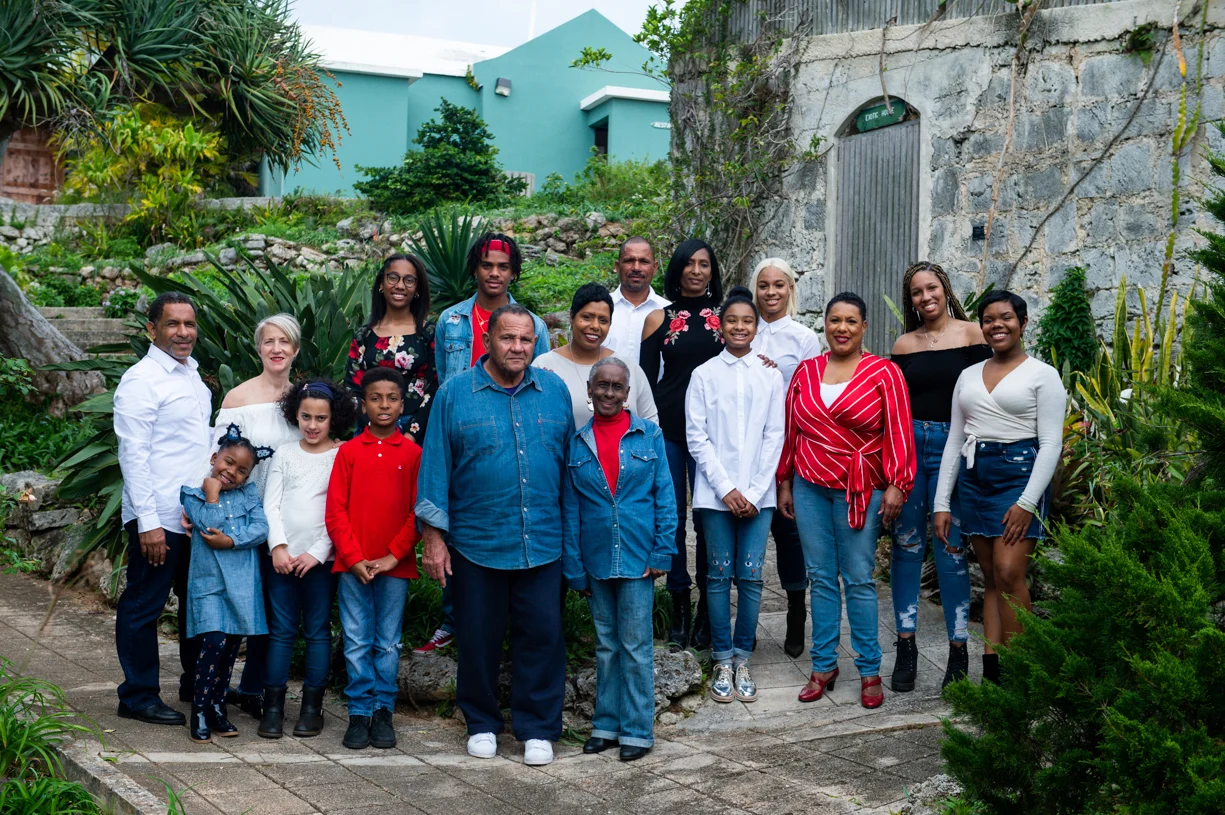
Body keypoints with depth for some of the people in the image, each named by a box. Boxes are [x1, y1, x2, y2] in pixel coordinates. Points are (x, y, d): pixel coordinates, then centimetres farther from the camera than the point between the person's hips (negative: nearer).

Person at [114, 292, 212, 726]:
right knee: (143, 607, 3)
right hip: (160, 519, -9)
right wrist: (149, 522, -20)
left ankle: (198, 682, 30)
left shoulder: (192, 375, 13)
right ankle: (138, 695, 14)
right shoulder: (141, 381, -12)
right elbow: (133, 455, -16)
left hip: (198, 513, 9)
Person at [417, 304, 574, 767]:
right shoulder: (454, 394, -1)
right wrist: (433, 538, -4)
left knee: (542, 636, 4)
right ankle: (481, 723, 28)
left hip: (542, 543, 1)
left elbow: (571, 462, 9)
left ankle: (538, 729, 18)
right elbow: (436, 468, -1)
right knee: (478, 638, 10)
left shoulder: (555, 391, 5)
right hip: (476, 543, -1)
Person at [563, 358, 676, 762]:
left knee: (636, 646, 1)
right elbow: (571, 509, 5)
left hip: (637, 557, -2)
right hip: (596, 560, 3)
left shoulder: (649, 436, 0)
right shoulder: (577, 443, 4)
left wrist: (662, 553, -7)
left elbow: (665, 497, 0)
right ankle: (606, 724, 23)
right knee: (606, 645, 13)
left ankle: (637, 729, 10)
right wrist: (574, 568, 2)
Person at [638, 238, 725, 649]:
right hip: (668, 430, 0)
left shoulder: (726, 318, 8)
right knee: (672, 516, 3)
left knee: (708, 517, 1)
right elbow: (646, 378, 5)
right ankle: (680, 603, 16)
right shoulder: (659, 319, 6)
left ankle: (706, 607, 13)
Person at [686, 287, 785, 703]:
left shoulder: (770, 376, 6)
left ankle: (742, 660, 13)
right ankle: (722, 661, 12)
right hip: (716, 492, -1)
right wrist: (726, 489, -9)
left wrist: (754, 493, -6)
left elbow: (775, 437, 3)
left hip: (758, 493, 1)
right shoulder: (704, 375, 3)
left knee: (751, 576, 1)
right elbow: (696, 437, -1)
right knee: (719, 575, 3)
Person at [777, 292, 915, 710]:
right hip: (810, 488, 3)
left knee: (859, 580, -1)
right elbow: (791, 431, 12)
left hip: (860, 491, -3)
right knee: (821, 578, 8)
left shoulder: (883, 373, -2)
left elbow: (898, 433, -5)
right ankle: (824, 665, 17)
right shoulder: (805, 372, 8)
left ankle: (869, 670, 10)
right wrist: (785, 483, 12)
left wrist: (896, 486, -11)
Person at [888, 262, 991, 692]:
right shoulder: (904, 344, 10)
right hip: (906, 444, 3)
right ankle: (906, 646, 14)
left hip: (952, 446, -3)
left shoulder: (971, 334, 1)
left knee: (951, 551, -1)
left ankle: (958, 650, 10)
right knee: (906, 545, 5)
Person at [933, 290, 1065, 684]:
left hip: (1020, 471, -5)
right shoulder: (969, 376, 14)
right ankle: (991, 672, 6)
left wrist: (1028, 502, -15)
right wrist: (942, 503, 8)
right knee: (990, 577, 5)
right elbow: (954, 440, 14)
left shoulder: (1042, 375, 0)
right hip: (974, 476, 5)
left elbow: (1051, 443, -6)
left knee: (1008, 572, -15)